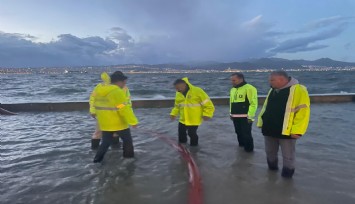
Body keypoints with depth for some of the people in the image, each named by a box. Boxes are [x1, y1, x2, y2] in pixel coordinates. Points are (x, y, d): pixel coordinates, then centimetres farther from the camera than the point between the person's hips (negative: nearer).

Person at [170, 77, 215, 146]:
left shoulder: (197, 91, -16)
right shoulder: (178, 94, 1)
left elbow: (207, 103, -13)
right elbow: (177, 106, 16)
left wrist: (207, 114, -21)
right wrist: (173, 114, 1)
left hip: (194, 120, -5)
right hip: (183, 120, 6)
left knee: (192, 134, 2)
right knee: (181, 133, 15)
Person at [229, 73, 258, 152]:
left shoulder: (249, 88, -13)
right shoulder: (232, 89, 14)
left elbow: (253, 103, -16)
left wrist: (250, 116, -18)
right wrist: (231, 113, 19)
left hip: (245, 117, -8)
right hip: (235, 117, 8)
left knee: (246, 134, -2)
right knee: (239, 133, 17)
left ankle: (249, 149, 16)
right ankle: (241, 146, 34)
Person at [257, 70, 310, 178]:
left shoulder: (298, 90, -12)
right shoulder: (272, 91, 11)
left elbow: (303, 111, -16)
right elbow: (265, 108, 17)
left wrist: (297, 130, -20)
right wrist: (261, 123, 13)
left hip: (286, 131, -6)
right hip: (269, 129, 7)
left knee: (288, 156, 8)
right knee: (270, 153, 19)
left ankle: (287, 175, 26)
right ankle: (272, 169, 40)